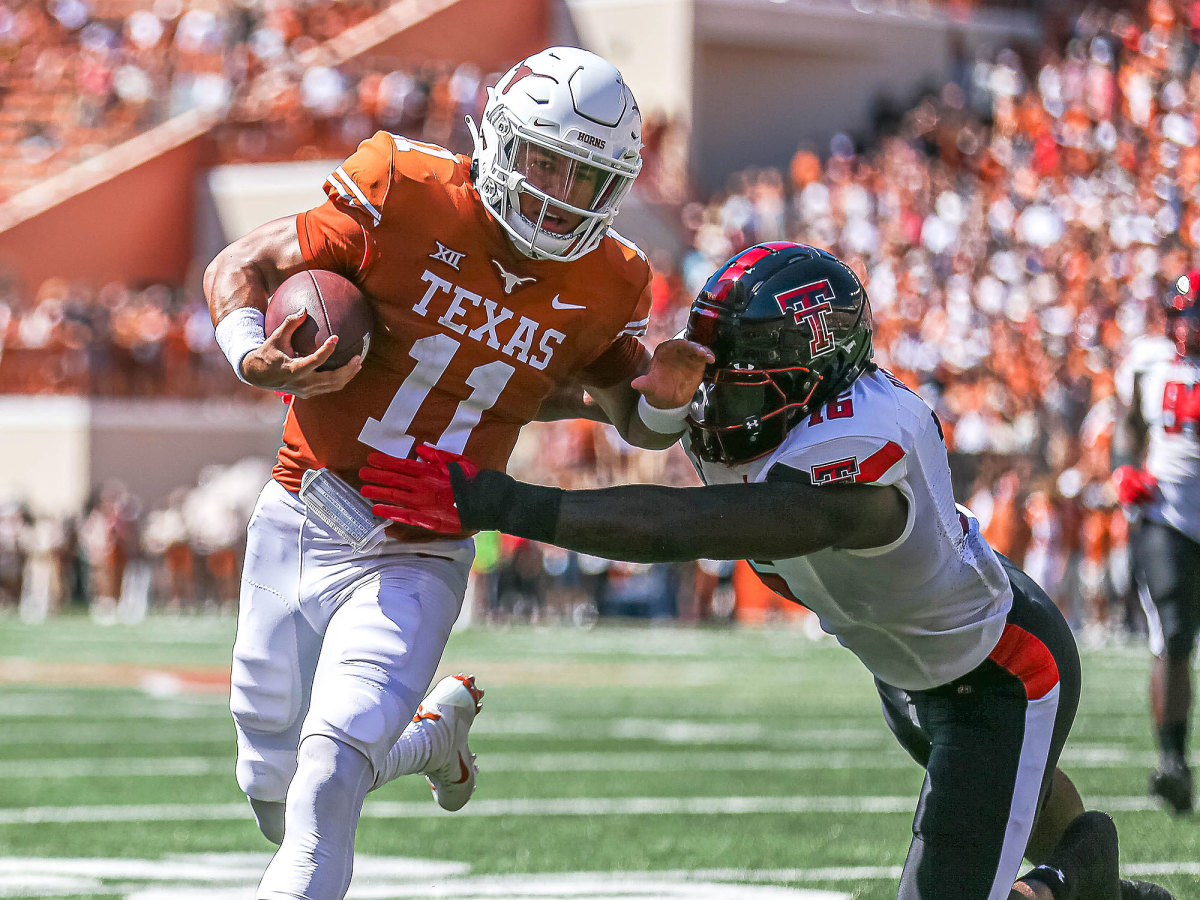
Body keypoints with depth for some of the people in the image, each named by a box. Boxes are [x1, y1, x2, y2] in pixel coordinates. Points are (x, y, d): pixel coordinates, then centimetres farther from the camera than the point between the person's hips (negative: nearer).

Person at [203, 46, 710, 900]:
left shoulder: (603, 287, -5)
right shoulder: (405, 200, -14)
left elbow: (631, 415, 11)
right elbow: (240, 268, -6)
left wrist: (660, 397, -14)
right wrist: (257, 361, -26)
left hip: (414, 565, -1)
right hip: (297, 530, 1)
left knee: (326, 789, -22)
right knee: (279, 801, 14)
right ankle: (437, 729, 41)